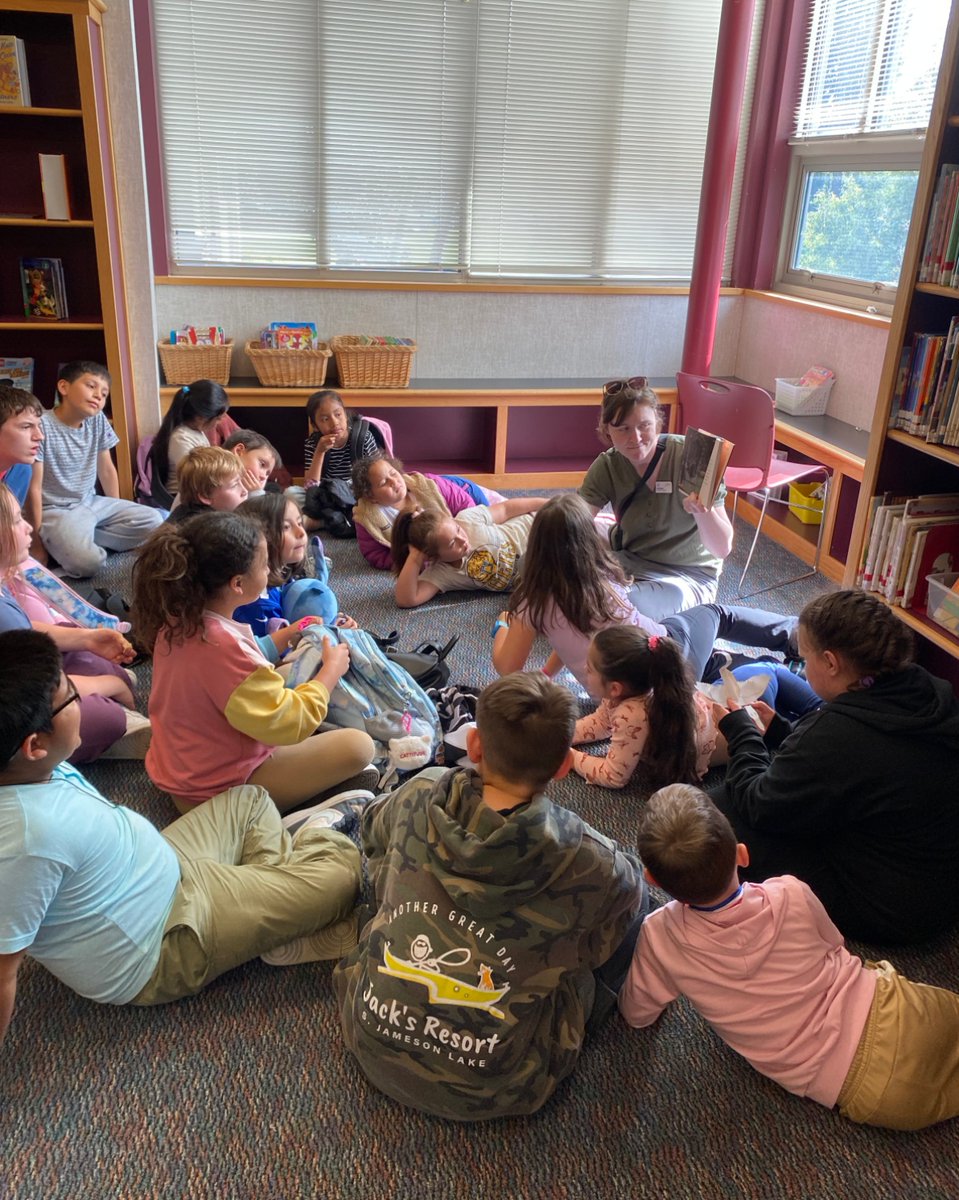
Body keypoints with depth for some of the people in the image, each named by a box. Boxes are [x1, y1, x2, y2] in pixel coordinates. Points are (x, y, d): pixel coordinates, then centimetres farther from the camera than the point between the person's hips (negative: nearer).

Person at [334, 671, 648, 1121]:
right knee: (634, 896, 6)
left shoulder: (419, 798, -13)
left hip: (375, 1051, 4)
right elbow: (626, 888, 3)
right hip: (486, 1094, -3)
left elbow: (373, 831, 12)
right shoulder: (584, 861, -22)